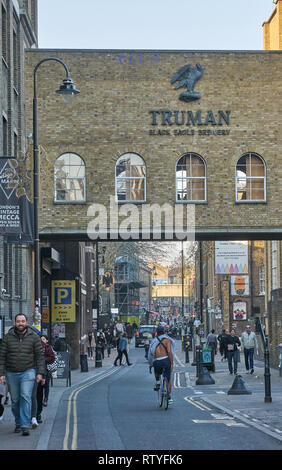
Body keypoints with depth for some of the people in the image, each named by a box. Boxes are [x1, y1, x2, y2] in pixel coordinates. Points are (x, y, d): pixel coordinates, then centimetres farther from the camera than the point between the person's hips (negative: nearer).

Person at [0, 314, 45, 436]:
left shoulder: (34, 337, 0)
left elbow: (40, 356, 1)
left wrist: (40, 373, -5)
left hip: (28, 372, -2)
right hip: (11, 374, 2)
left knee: (26, 397, -15)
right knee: (15, 400, 8)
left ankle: (25, 426, -17)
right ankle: (18, 423, 25)